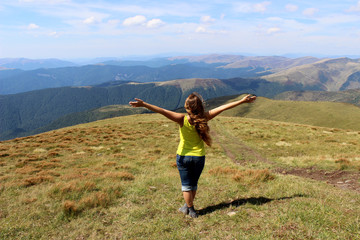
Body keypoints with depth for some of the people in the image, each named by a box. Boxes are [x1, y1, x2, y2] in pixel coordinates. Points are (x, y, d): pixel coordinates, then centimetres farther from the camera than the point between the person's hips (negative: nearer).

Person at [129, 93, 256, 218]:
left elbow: (162, 111, -30)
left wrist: (143, 104, -36)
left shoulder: (182, 119, -19)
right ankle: (188, 206, 37)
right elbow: (223, 107, -9)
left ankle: (191, 209, 25)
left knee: (186, 184, 14)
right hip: (199, 157, 2)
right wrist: (242, 101, -3)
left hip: (183, 156, -2)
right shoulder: (204, 118, -14)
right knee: (193, 184, 21)